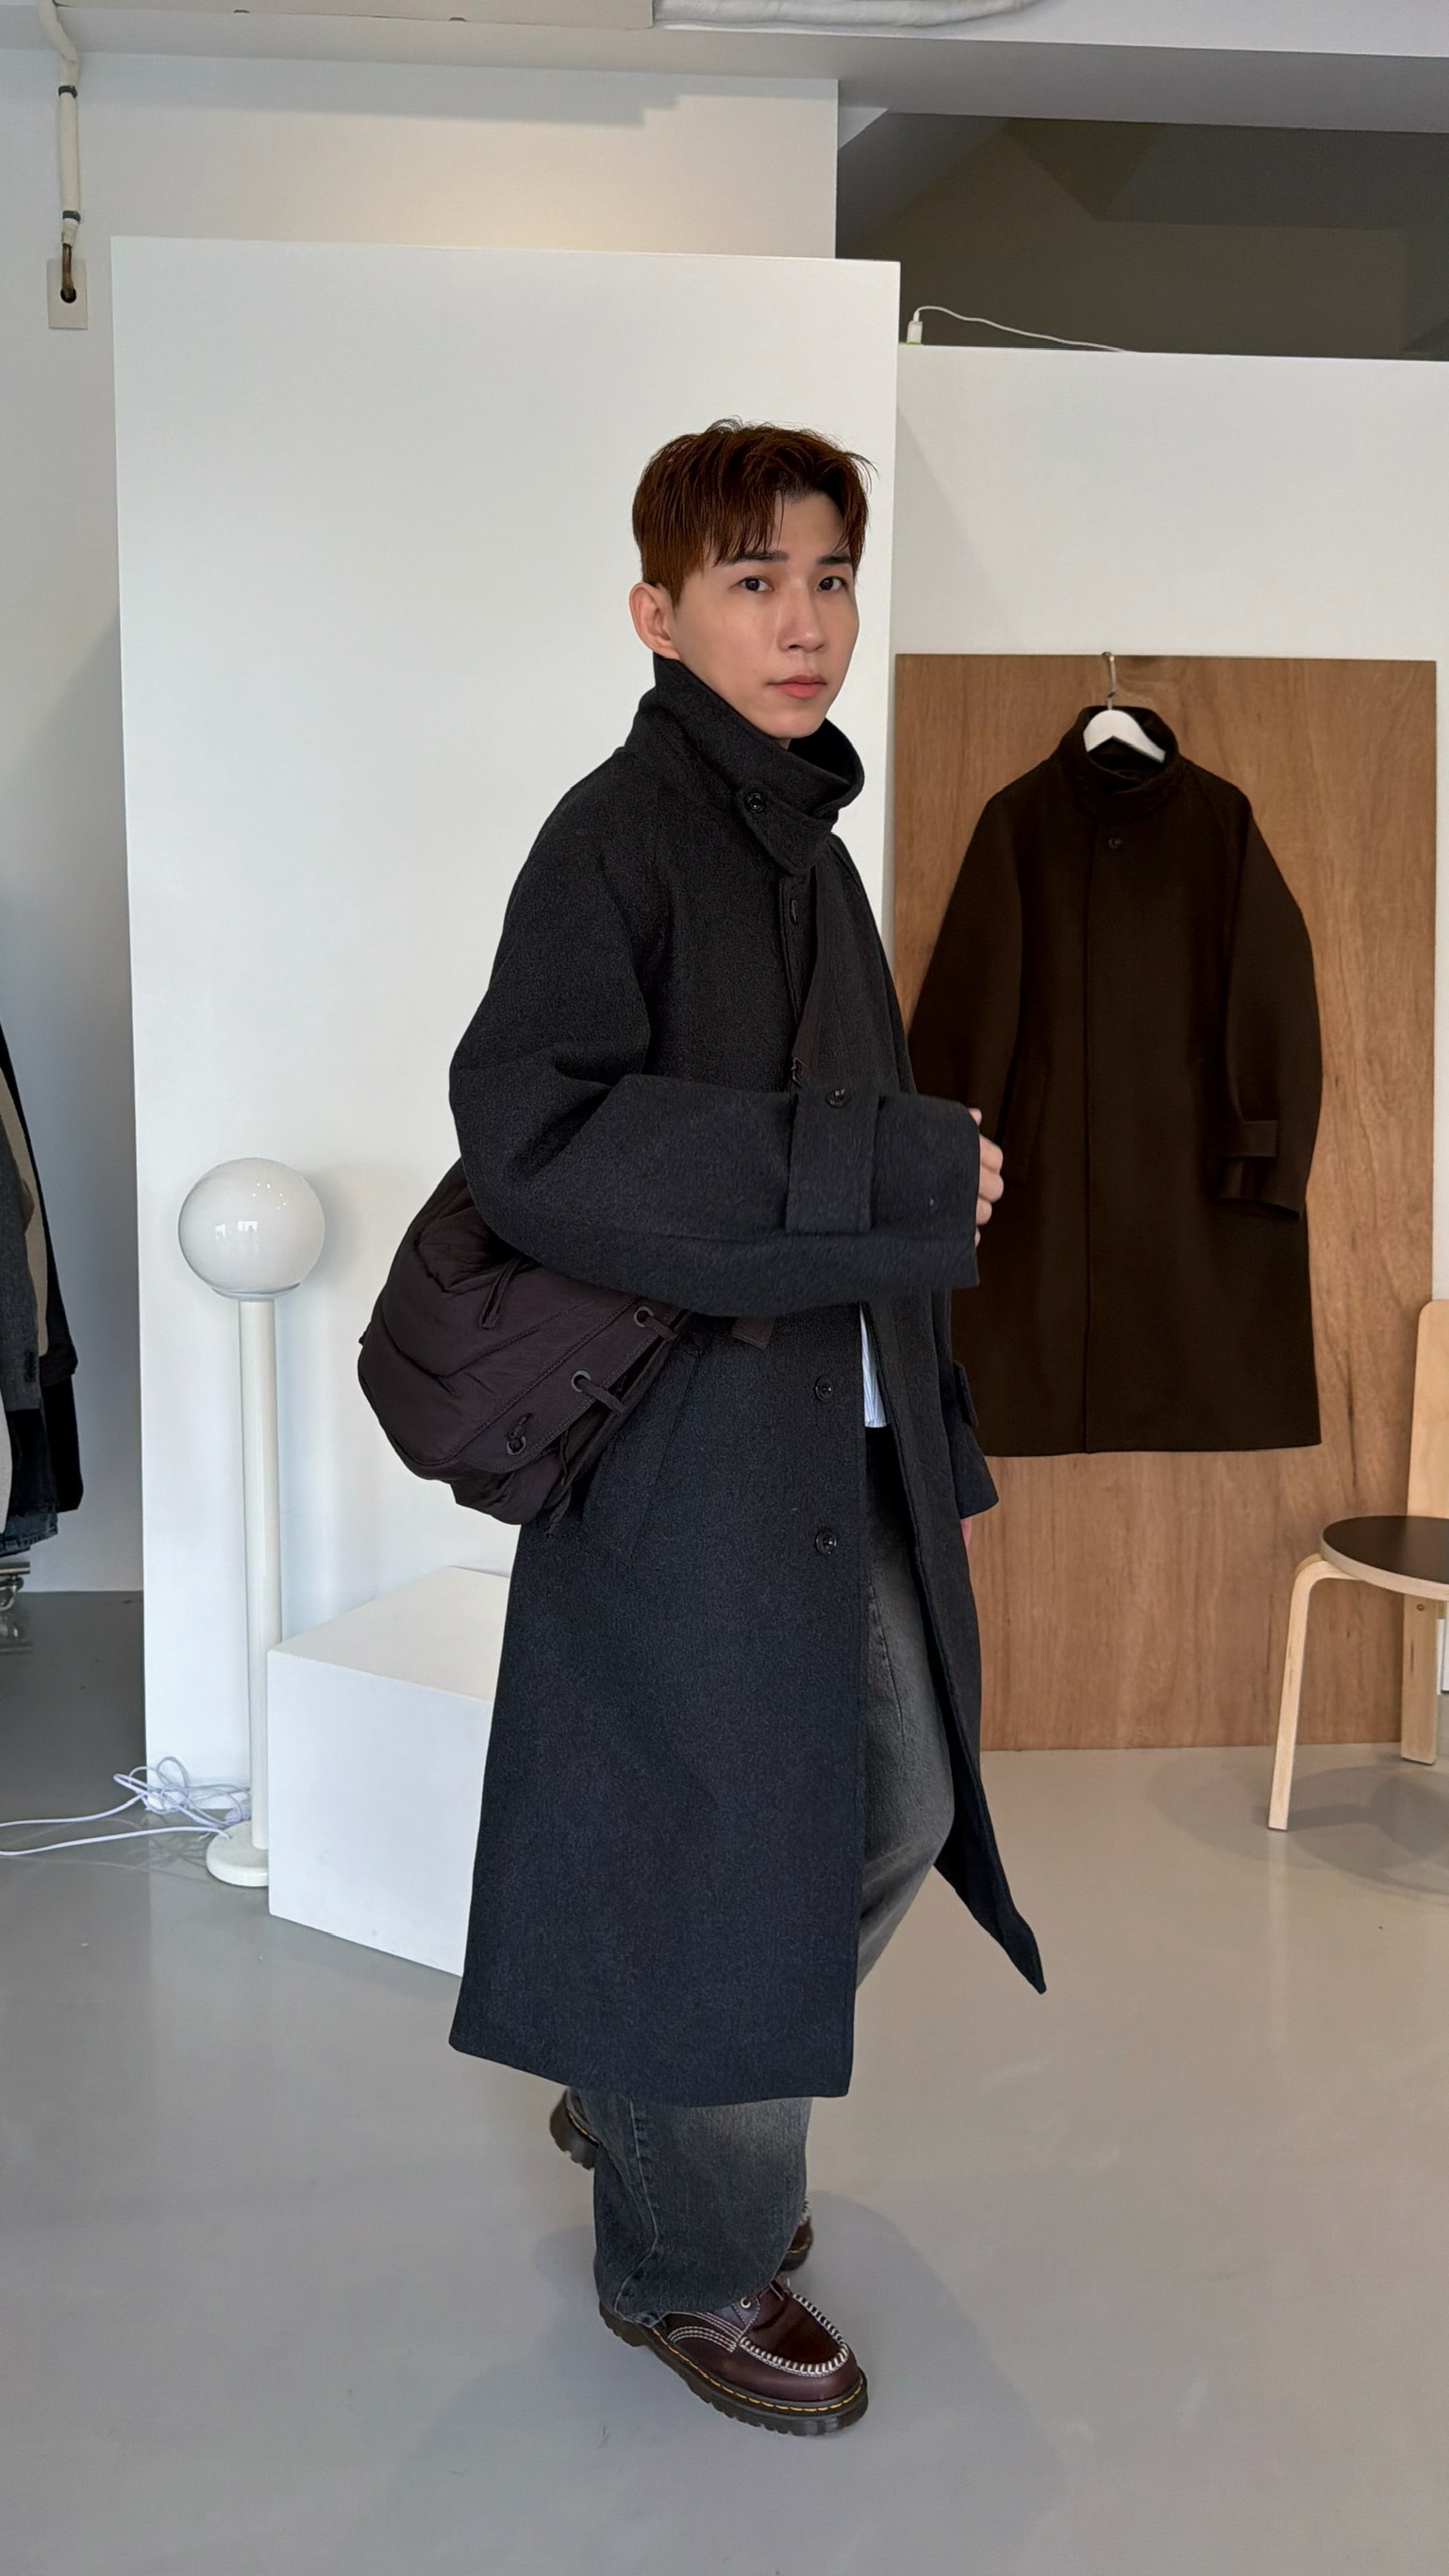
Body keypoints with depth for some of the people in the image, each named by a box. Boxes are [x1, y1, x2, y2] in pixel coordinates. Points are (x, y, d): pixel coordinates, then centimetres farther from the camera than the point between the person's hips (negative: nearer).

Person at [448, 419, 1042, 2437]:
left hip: (844, 1427, 9)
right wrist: (894, 1169, -24)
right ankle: (689, 2258, 27)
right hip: (688, 1432, -9)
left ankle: (635, 2096, 39)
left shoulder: (809, 843, 12)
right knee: (721, 1830, 3)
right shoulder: (618, 833, -13)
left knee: (900, 1800, 17)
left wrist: (930, 1421, 15)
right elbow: (529, 1130, -26)